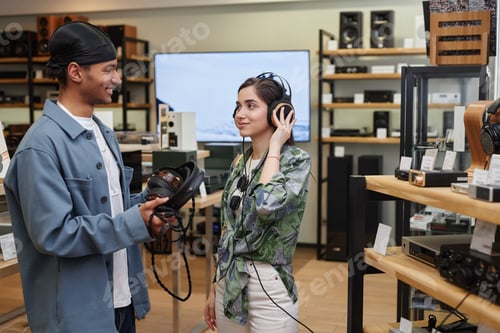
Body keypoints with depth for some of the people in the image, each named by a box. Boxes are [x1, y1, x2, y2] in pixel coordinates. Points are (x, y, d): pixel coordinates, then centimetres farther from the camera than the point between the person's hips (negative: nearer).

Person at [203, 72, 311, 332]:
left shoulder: (296, 160, -11)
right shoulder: (240, 162, 8)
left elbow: (266, 206, -30)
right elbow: (228, 230, 13)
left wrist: (274, 148, -17)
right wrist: (215, 287, 15)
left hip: (268, 285, -6)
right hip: (230, 283, 6)